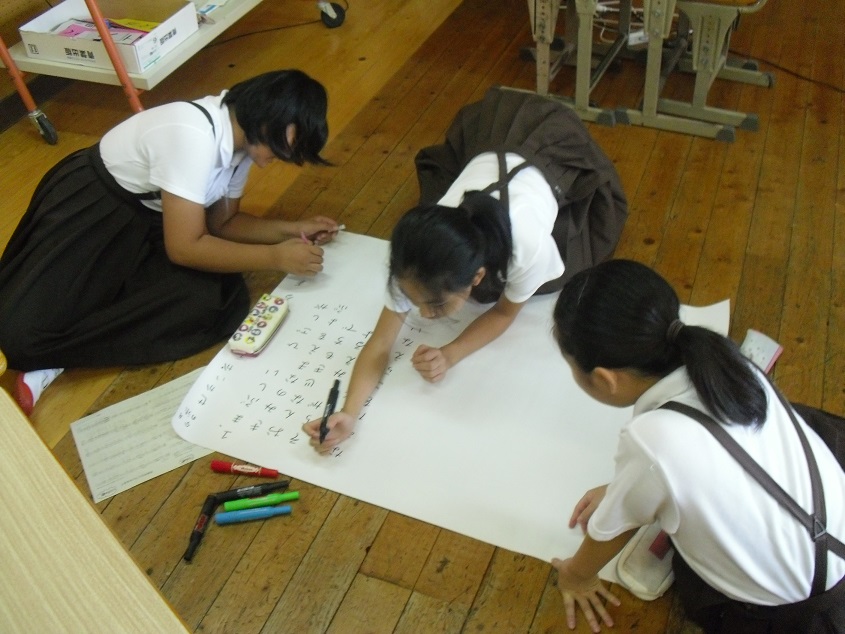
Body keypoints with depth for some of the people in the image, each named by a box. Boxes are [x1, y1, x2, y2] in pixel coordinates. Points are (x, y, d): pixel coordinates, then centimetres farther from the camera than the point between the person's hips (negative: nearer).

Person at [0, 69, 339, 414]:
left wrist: (292, 229, -7)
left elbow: (222, 222, 5)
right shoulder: (194, 136, -31)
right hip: (89, 206, -8)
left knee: (215, 299, -19)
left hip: (147, 221, 8)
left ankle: (50, 353, -9)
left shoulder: (242, 136, -4)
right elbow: (185, 248, -28)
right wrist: (274, 257, -24)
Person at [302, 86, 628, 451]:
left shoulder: (528, 246, -46)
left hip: (557, 155, -2)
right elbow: (379, 345, -31)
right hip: (485, 151, 2)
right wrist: (348, 414, -46)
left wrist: (450, 355, -37)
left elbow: (505, 312, -24)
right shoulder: (418, 261, -38)